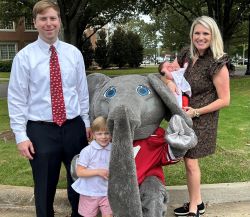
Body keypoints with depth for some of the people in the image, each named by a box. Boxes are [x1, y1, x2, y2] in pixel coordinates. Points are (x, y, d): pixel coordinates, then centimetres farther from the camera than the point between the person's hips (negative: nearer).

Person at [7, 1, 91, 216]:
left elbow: (83, 91, 8)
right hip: (41, 130, -2)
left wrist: (86, 122, 8)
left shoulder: (74, 53, 3)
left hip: (74, 127, 3)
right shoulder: (24, 56, -5)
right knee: (45, 187, 12)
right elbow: (16, 99, -5)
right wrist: (21, 135, -9)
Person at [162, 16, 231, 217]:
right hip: (184, 116, 7)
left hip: (201, 119, -7)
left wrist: (197, 112, -18)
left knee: (190, 161, 0)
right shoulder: (186, 54, 1)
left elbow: (224, 100, -15)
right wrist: (170, 81, -9)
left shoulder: (217, 64, -18)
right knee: (190, 159, 15)